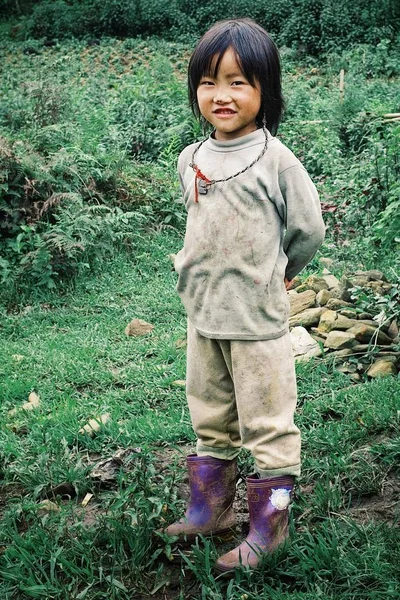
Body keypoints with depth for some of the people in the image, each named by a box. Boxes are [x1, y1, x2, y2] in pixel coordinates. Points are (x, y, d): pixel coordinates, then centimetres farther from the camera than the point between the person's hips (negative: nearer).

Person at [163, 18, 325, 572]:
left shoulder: (275, 159, -11)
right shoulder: (191, 161, 5)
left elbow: (309, 229, -4)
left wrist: (274, 274, 7)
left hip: (258, 318, -6)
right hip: (202, 314, 6)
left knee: (267, 424, 4)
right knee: (210, 421, 18)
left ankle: (268, 526, 17)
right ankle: (209, 511, 32)